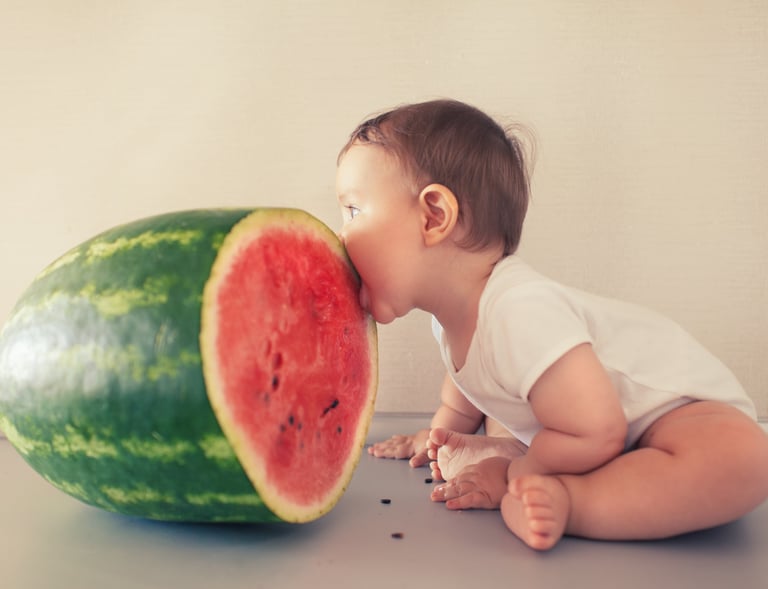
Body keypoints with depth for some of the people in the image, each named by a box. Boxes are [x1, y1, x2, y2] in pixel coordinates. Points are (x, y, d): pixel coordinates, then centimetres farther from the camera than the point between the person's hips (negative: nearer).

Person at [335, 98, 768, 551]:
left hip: (680, 406, -9)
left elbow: (595, 437, -32)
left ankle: (567, 500, -31)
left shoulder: (522, 313, -37)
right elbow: (469, 382, 17)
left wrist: (512, 475, -18)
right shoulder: (452, 317, -7)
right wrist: (441, 441, 13)